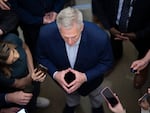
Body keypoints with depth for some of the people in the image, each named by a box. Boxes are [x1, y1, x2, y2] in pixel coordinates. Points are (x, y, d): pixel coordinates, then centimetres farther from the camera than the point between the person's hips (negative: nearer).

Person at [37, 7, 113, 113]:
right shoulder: (46, 34, -37)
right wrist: (54, 74, -31)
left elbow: (107, 62, -21)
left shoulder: (100, 37, -41)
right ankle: (71, 104, 71)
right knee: (69, 91, 35)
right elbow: (42, 57, -15)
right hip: (63, 77, 1)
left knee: (94, 95, 34)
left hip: (90, 78, 0)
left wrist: (85, 77, -33)